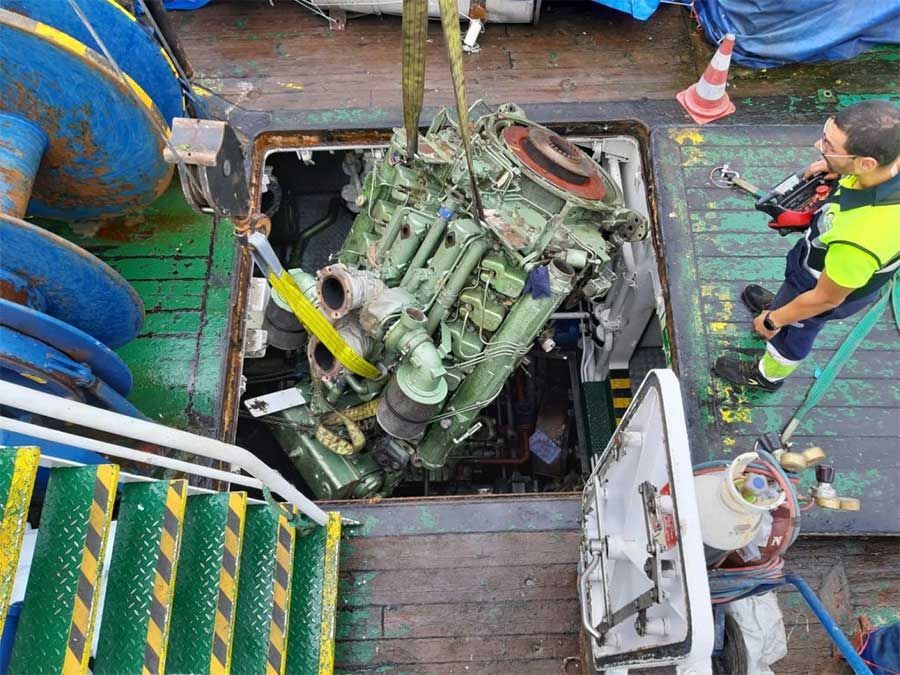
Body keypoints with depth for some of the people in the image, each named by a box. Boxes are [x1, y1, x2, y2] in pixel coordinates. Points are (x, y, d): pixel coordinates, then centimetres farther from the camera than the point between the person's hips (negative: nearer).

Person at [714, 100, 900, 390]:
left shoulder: (860, 239, -49)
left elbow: (826, 298, -29)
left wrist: (772, 320, -14)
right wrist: (839, 167, -10)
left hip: (831, 288, -6)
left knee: (792, 332, 24)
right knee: (793, 284, 36)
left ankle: (767, 376, 56)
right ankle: (782, 302, 71)